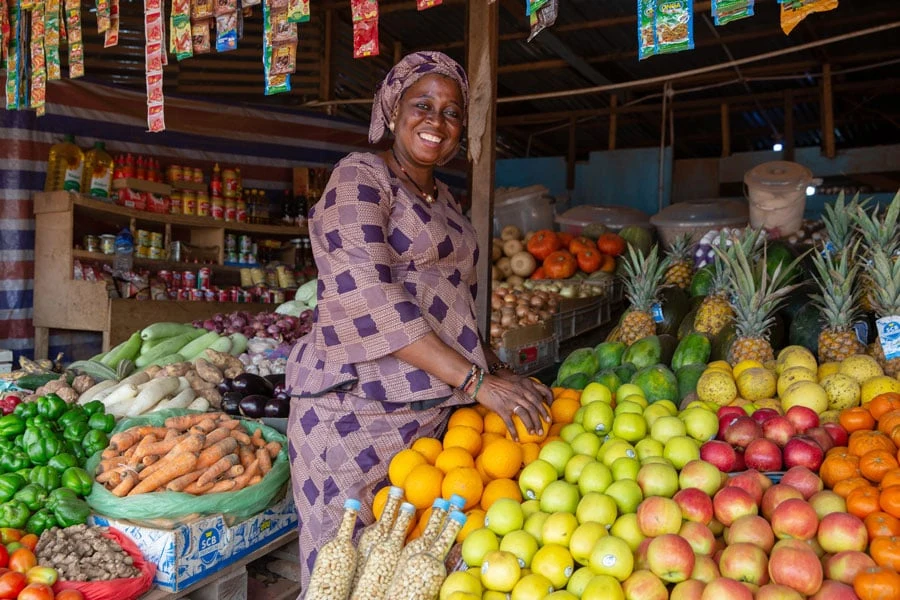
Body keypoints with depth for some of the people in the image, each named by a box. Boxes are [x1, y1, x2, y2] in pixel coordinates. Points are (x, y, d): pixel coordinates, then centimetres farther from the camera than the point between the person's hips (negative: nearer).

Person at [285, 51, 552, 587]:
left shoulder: (444, 199, 17)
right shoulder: (361, 176, -7)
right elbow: (366, 297, -20)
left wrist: (498, 369, 8)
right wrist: (475, 379, -22)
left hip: (434, 409, 7)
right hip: (359, 408, -7)